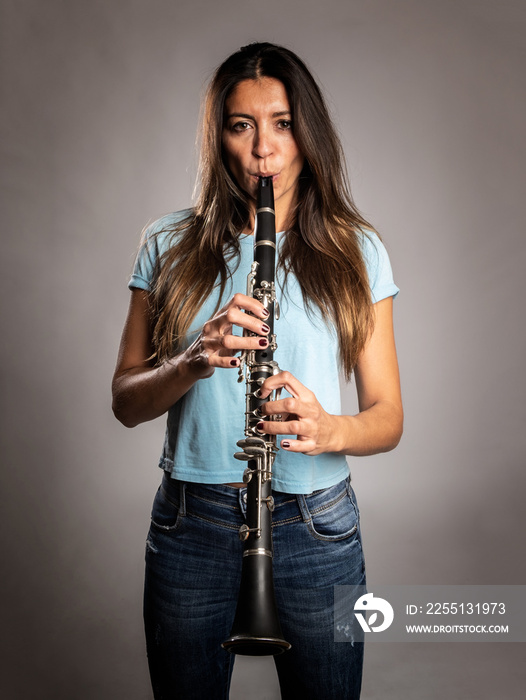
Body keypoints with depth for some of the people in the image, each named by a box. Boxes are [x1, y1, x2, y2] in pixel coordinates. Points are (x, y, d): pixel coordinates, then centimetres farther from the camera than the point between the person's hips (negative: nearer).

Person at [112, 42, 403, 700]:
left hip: (316, 527, 0)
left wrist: (332, 431, -23)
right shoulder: (170, 245, 2)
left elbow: (388, 417, 0)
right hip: (190, 525, 1)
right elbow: (126, 403, 1)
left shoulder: (355, 252, 0)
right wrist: (194, 361, -20)